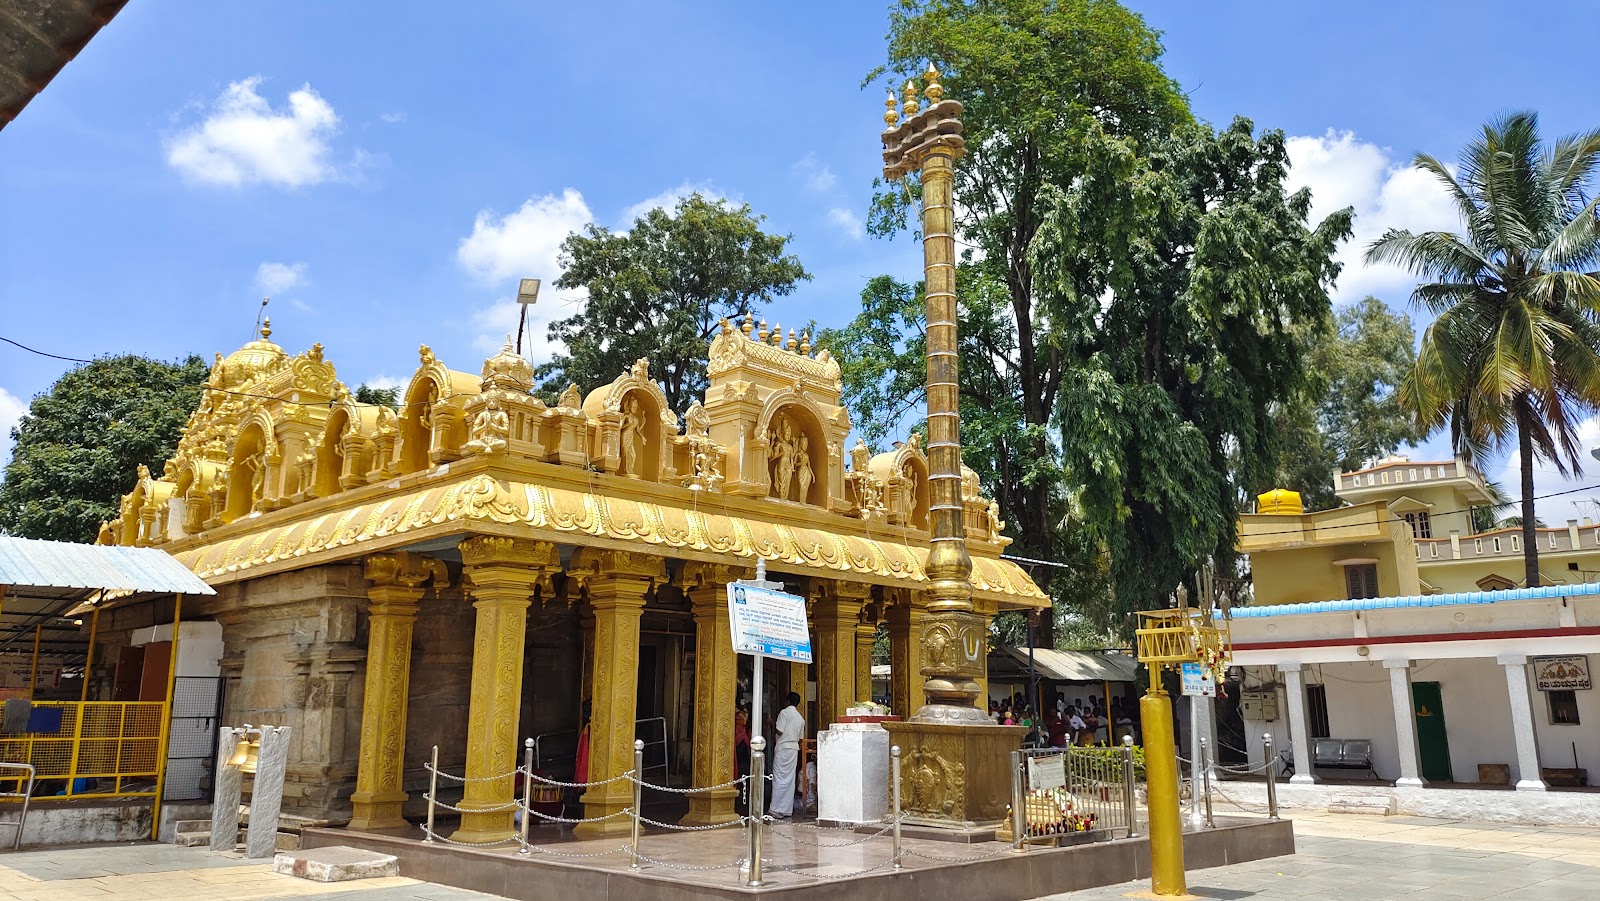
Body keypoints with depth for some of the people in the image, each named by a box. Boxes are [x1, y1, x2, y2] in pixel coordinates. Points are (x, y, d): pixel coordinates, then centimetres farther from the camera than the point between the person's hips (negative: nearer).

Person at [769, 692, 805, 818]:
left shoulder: (784, 712, -7)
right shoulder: (801, 718, 14)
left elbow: (779, 731, -13)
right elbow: (801, 737, 15)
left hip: (783, 747, -6)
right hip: (794, 748, 6)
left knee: (779, 779, -6)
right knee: (790, 779, 7)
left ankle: (777, 809, -8)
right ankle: (787, 809, 7)